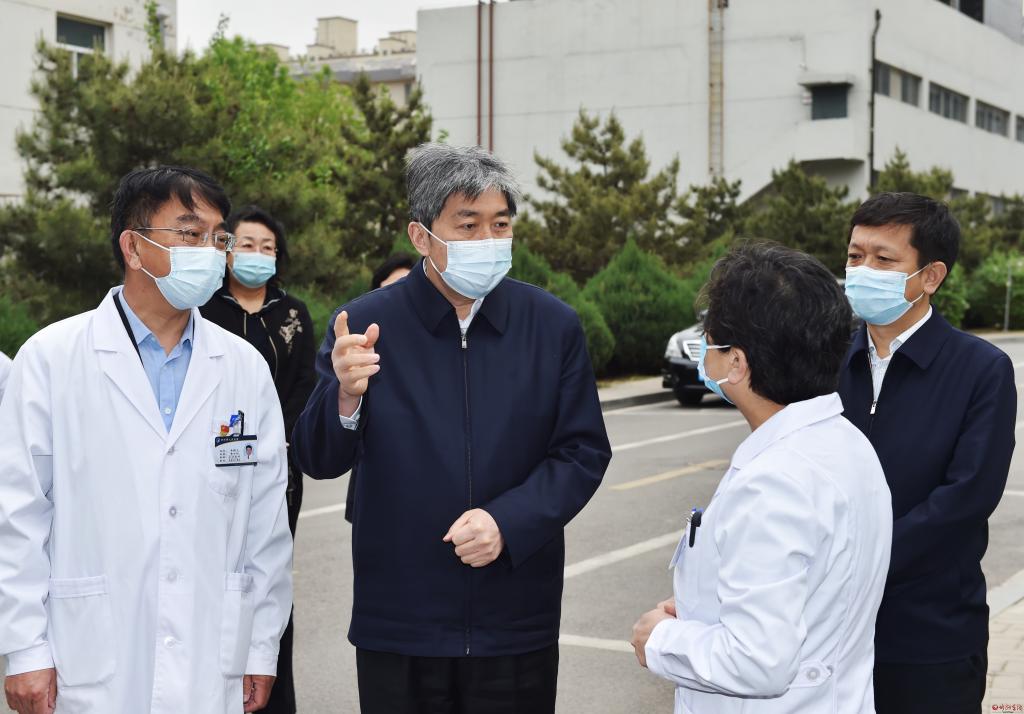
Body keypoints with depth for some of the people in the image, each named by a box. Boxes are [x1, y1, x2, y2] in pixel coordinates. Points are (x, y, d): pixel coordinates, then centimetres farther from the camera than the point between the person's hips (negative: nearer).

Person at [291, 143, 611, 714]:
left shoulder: (555, 325, 0)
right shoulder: (365, 324, -4)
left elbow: (584, 452, 1)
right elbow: (319, 462, -3)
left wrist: (507, 522, -14)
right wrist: (346, 395, -24)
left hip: (518, 624, 1)